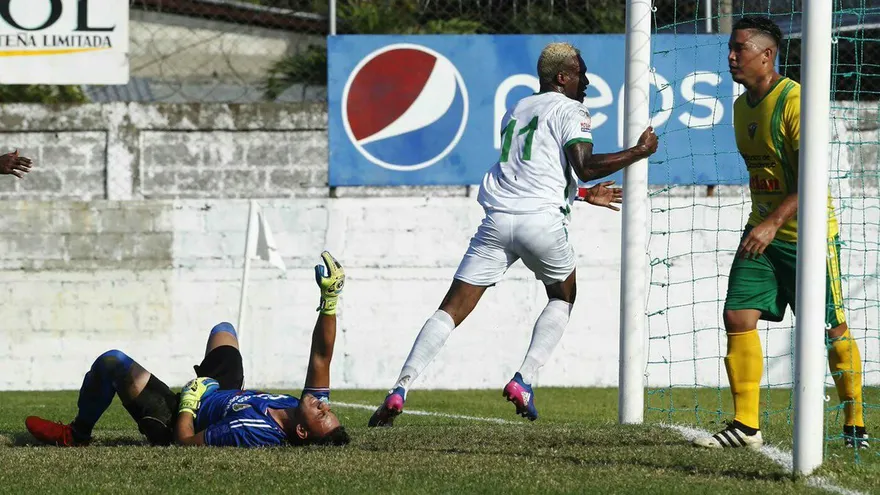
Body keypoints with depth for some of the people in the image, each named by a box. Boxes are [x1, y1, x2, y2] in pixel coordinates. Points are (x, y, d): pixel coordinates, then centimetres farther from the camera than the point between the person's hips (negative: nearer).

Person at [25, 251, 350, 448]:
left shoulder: (256, 433, -46)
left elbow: (184, 441, -36)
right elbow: (321, 356, -20)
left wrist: (189, 400, -20)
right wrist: (330, 299, -27)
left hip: (181, 420, -8)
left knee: (112, 362, -6)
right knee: (223, 330, 27)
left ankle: (77, 434, 24)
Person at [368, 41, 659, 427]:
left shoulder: (515, 111, 29)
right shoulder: (569, 110, 6)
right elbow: (585, 165, -9)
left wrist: (583, 195, 43)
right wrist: (638, 152, 1)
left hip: (497, 220, 5)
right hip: (541, 220, -5)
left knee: (453, 308, 0)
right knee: (562, 297, 22)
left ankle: (400, 389, -14)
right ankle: (524, 381, 5)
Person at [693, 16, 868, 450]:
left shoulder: (794, 101, -18)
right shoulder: (742, 107, 9)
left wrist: (773, 223, -32)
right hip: (761, 233, 7)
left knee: (832, 331, 1)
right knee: (738, 317, -6)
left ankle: (855, 424, 17)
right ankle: (745, 426, -3)